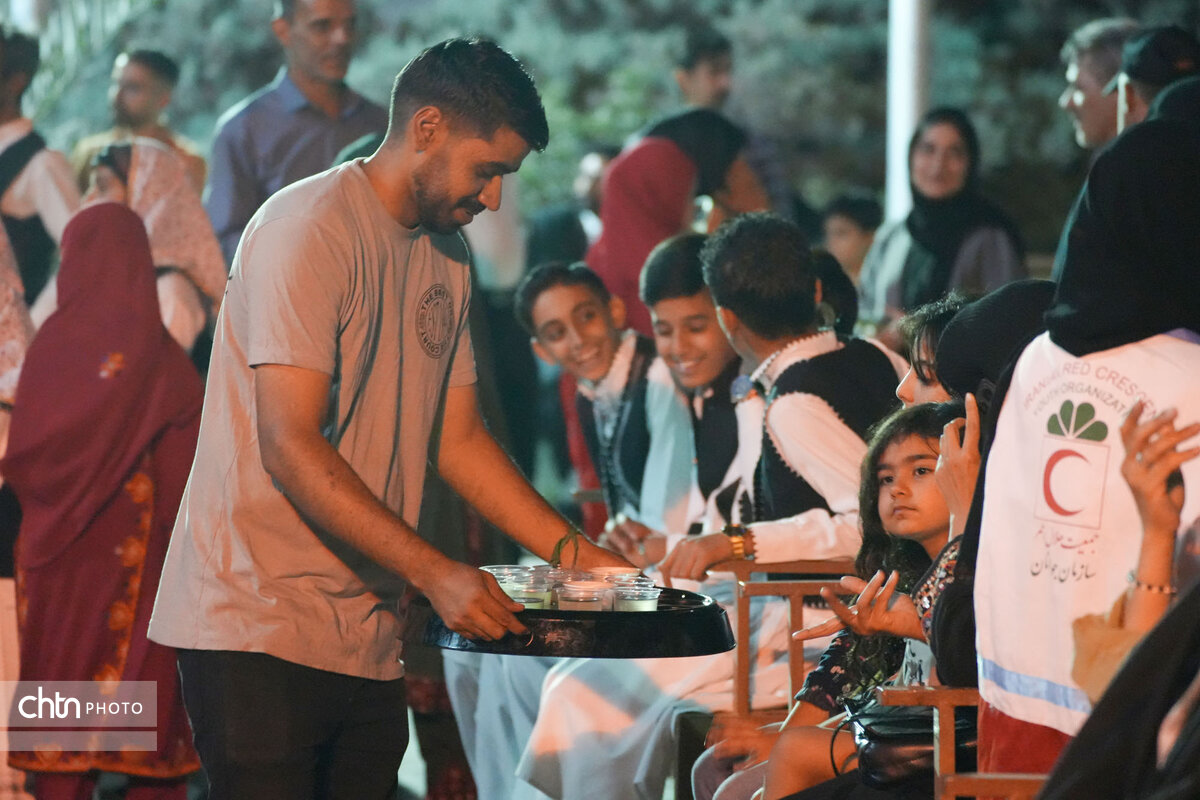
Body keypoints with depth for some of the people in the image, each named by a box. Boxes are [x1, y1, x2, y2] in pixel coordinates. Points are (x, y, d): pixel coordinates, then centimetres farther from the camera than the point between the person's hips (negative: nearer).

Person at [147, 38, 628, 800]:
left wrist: (572, 553, 9)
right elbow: (291, 449, -19)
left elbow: (458, 439, 19)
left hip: (369, 639, 8)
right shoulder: (311, 230, -12)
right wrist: (435, 572, -22)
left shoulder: (447, 254, 15)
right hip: (256, 620, -8)